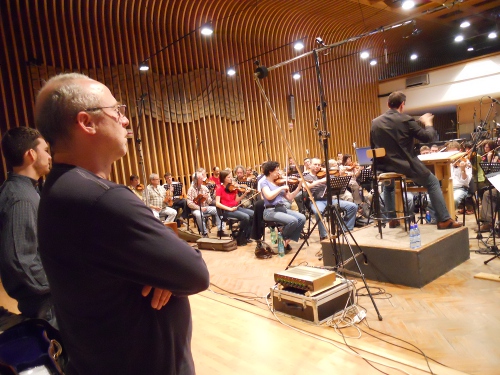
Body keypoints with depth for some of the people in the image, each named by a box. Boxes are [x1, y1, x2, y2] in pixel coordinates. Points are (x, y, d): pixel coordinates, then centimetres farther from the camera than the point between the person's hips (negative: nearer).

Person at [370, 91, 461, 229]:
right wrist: (428, 123, 15)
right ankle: (444, 220, 13)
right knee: (433, 183, 14)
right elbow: (428, 137, -4)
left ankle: (392, 219, 33)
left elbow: (373, 145, 13)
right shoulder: (406, 120, -10)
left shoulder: (375, 122, 3)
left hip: (384, 166, 5)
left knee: (388, 186, 35)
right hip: (405, 164, -5)